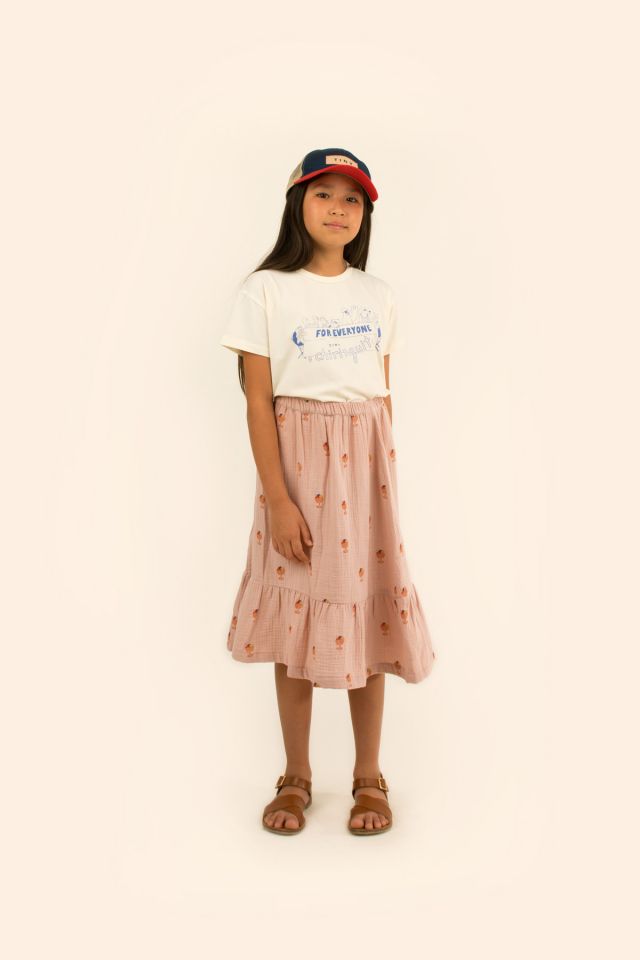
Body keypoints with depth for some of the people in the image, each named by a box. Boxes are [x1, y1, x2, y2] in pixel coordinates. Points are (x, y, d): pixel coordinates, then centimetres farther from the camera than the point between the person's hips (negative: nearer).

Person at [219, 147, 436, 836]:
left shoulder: (377, 295, 11)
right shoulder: (265, 291, -2)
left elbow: (383, 394, 13)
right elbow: (258, 402, -7)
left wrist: (387, 476, 10)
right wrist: (277, 498, -14)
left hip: (365, 464, 3)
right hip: (295, 462, -3)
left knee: (367, 610, 5)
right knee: (296, 615, 4)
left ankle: (368, 776, 21)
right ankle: (296, 777, 22)